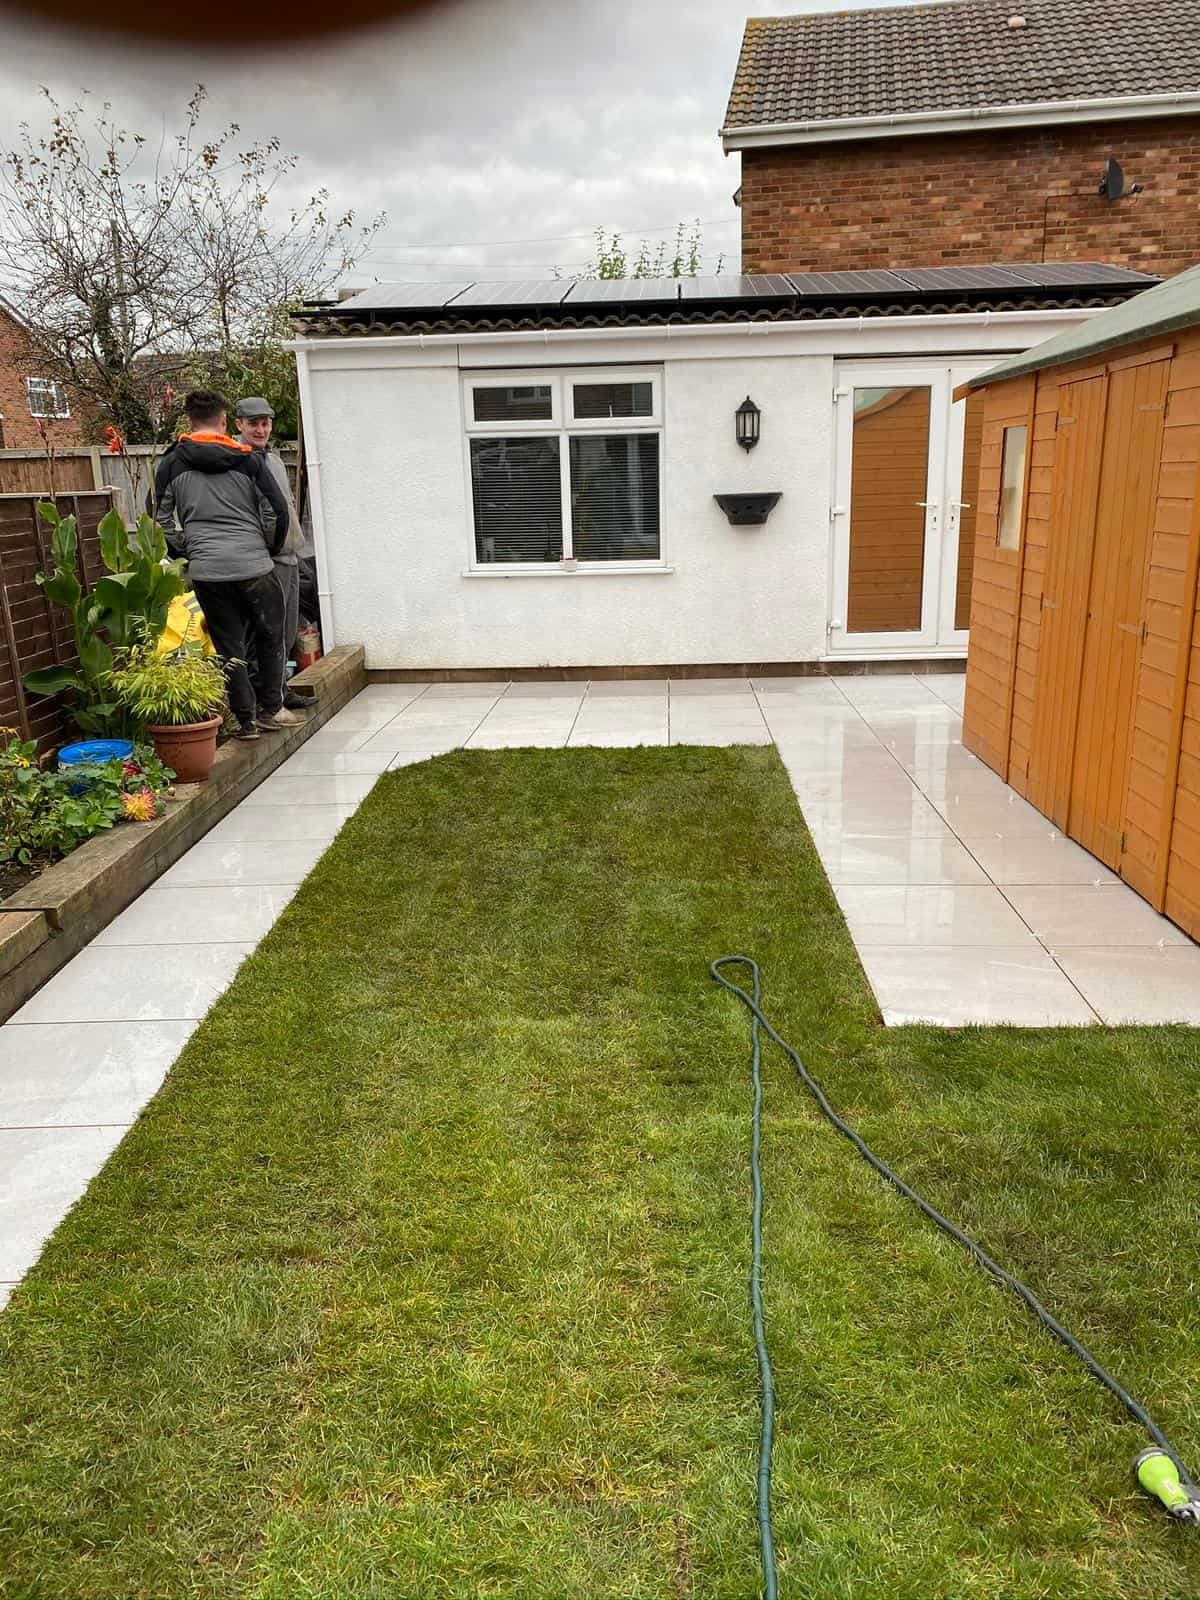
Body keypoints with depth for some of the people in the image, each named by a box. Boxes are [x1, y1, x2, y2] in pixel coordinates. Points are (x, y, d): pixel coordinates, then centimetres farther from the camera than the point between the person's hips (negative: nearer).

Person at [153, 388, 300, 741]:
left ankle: (246, 719, 12)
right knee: (269, 636, 17)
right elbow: (278, 510, 4)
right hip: (253, 565, -1)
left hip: (205, 570, 1)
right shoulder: (247, 459, 5)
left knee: (229, 645, 10)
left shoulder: (172, 464, 7)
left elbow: (161, 518, 9)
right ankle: (271, 709, 23)